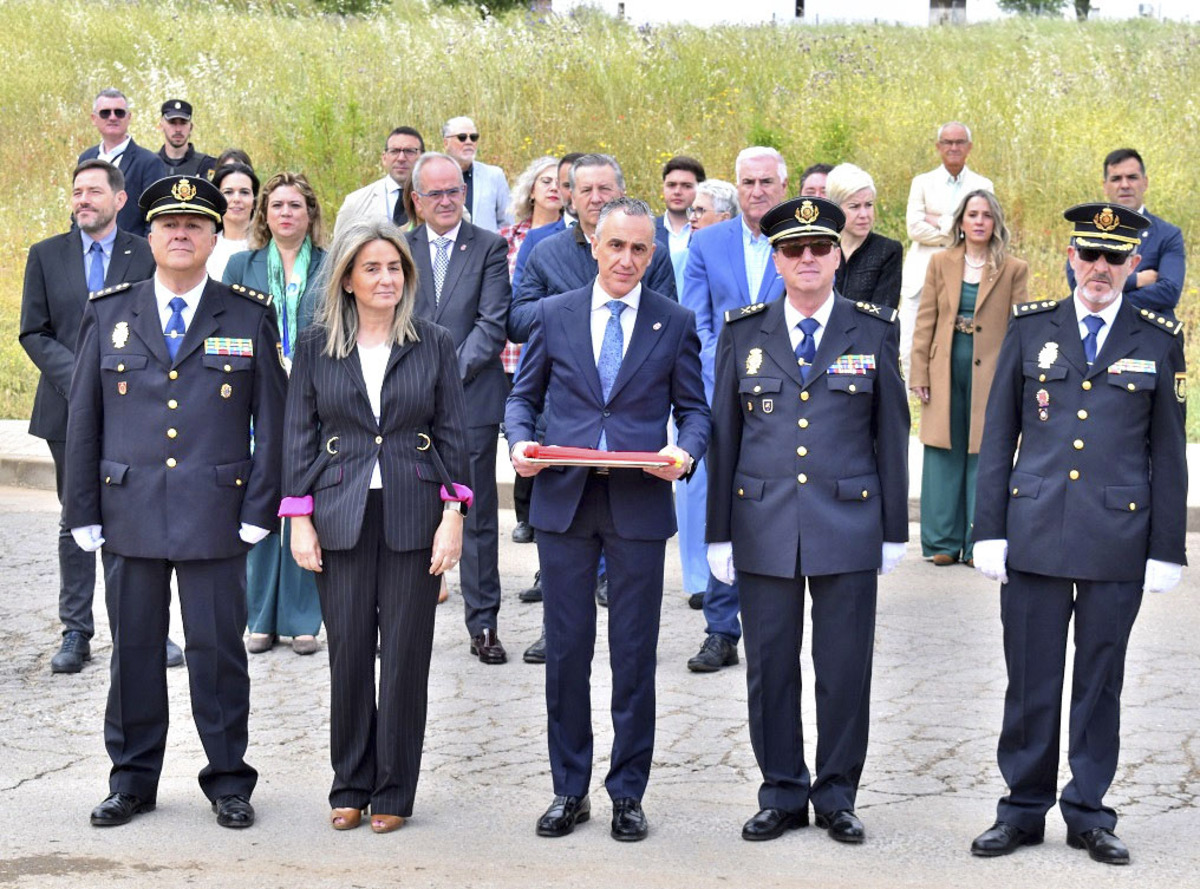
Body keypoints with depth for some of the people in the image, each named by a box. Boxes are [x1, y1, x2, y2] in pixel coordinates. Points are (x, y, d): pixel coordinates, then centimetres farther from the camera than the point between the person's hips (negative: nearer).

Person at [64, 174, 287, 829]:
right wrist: (83, 513, 3)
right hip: (129, 516, 2)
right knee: (134, 649, 9)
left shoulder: (250, 318, 4)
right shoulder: (108, 314, 8)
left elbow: (271, 422, 3)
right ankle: (132, 780, 22)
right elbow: (82, 421, 8)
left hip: (215, 516, -2)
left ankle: (228, 780, 17)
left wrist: (259, 510, -3)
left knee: (218, 649, 4)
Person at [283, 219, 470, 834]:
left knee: (405, 655, 2)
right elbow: (299, 435, 5)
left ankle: (394, 791, 14)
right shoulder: (317, 346, 4)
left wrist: (454, 516, -4)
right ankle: (350, 786, 18)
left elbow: (453, 435, 3)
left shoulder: (433, 344, 3)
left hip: (413, 517, 0)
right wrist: (299, 518, -1)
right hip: (341, 517, 0)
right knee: (348, 652, 4)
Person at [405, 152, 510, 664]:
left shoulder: (489, 248, 2)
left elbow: (493, 323, -5)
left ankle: (483, 622, 9)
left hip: (471, 397, -2)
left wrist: (454, 371, -14)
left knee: (478, 515, 3)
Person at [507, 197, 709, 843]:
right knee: (565, 650, 7)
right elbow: (523, 396, 12)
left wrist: (686, 452, -13)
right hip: (563, 501, 1)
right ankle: (569, 790, 19)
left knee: (635, 655, 4)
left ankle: (628, 794, 16)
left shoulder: (676, 323, 5)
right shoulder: (553, 314, 7)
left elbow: (693, 408, 8)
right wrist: (521, 442, -8)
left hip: (639, 505, -1)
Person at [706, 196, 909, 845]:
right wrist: (719, 533, 4)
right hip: (763, 528, 1)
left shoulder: (874, 331, 4)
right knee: (770, 667, 6)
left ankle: (837, 796, 18)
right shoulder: (744, 332, 6)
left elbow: (891, 434, 6)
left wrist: (894, 530, 5)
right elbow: (724, 434, 7)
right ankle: (782, 794, 20)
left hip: (848, 524, -1)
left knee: (845, 668, 4)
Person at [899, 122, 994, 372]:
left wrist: (938, 222, -5)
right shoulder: (922, 182, 12)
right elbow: (914, 227, -1)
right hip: (922, 277, 1)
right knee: (912, 347, -5)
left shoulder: (983, 186, 12)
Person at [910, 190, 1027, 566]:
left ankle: (979, 544, 10)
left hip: (990, 376, -1)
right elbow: (925, 322, 6)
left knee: (984, 457, 1)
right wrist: (919, 374, 1)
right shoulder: (940, 263, 7)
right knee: (944, 457, 4)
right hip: (945, 373, 1)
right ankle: (943, 542, 13)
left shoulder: (1013, 269, 3)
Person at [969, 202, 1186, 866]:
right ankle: (1023, 810, 18)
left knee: (1101, 682, 8)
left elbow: (1167, 454, 5)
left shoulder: (1159, 341, 4)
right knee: (1031, 681, 5)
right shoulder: (1031, 327, 5)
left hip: (1118, 538, 0)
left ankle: (1088, 813, 20)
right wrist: (988, 530, 1)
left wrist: (1166, 549, 1)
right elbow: (998, 436, 6)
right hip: (1035, 535, 0)